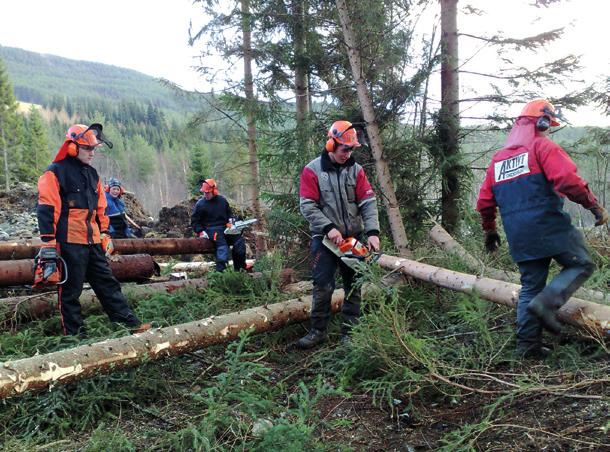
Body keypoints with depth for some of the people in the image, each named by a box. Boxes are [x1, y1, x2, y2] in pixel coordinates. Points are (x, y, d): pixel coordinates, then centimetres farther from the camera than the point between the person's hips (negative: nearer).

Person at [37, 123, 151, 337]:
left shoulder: (92, 174, 17)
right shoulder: (55, 173, -7)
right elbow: (47, 209, -12)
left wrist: (105, 234, 19)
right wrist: (48, 242, -16)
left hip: (92, 241, 8)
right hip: (70, 241, -7)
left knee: (107, 282, 9)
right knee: (71, 289, 1)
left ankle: (130, 322, 12)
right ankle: (75, 333, 10)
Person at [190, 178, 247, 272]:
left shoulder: (222, 200, 11)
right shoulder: (200, 204, -1)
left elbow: (229, 212, 26)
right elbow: (194, 221, 1)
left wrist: (230, 220, 6)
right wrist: (201, 232, -11)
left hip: (225, 227, 6)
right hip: (211, 229, -5)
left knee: (239, 241, -7)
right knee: (222, 244, -30)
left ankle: (239, 268, 0)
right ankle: (220, 269, -37)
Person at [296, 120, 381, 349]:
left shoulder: (356, 170, 2)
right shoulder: (312, 170, -6)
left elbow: (368, 202, -4)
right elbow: (307, 206, -11)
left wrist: (372, 232, -16)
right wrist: (329, 228, -20)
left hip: (353, 237, 3)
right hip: (324, 238, -3)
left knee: (353, 285, 7)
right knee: (323, 286, -6)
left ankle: (349, 330, 17)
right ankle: (318, 331, 7)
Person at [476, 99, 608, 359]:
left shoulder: (498, 157, 20)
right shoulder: (543, 146, -1)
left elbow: (484, 201, 19)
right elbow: (568, 180, -17)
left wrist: (489, 230, 29)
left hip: (519, 237, 7)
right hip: (549, 226, -6)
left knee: (530, 287, 12)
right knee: (582, 264, 9)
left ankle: (528, 345, 13)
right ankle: (547, 302, -11)